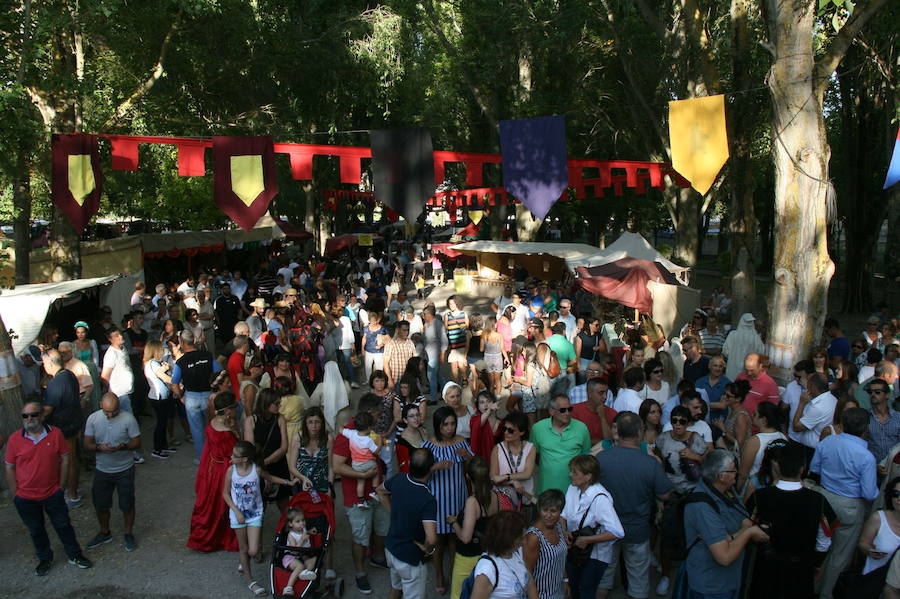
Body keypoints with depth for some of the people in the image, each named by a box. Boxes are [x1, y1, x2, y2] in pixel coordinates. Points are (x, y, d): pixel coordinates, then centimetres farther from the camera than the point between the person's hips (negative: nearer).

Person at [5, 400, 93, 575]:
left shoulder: (55, 434, -11)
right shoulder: (14, 439, -11)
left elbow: (65, 459, -2)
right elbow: (9, 468, -4)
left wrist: (61, 486, -3)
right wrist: (15, 495, -4)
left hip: (53, 494, 0)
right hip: (26, 498, 0)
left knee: (63, 525, 13)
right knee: (36, 530, 19)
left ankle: (75, 556, 31)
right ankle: (45, 559, 40)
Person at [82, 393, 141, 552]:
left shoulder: (128, 419, -16)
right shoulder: (93, 418, -9)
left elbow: (137, 443, -11)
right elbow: (87, 444, -5)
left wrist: (123, 446, -32)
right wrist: (99, 447, -27)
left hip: (124, 470, -3)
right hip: (102, 470, 3)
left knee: (127, 504, 9)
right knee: (100, 504, 16)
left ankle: (129, 534, 31)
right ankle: (105, 533, 40)